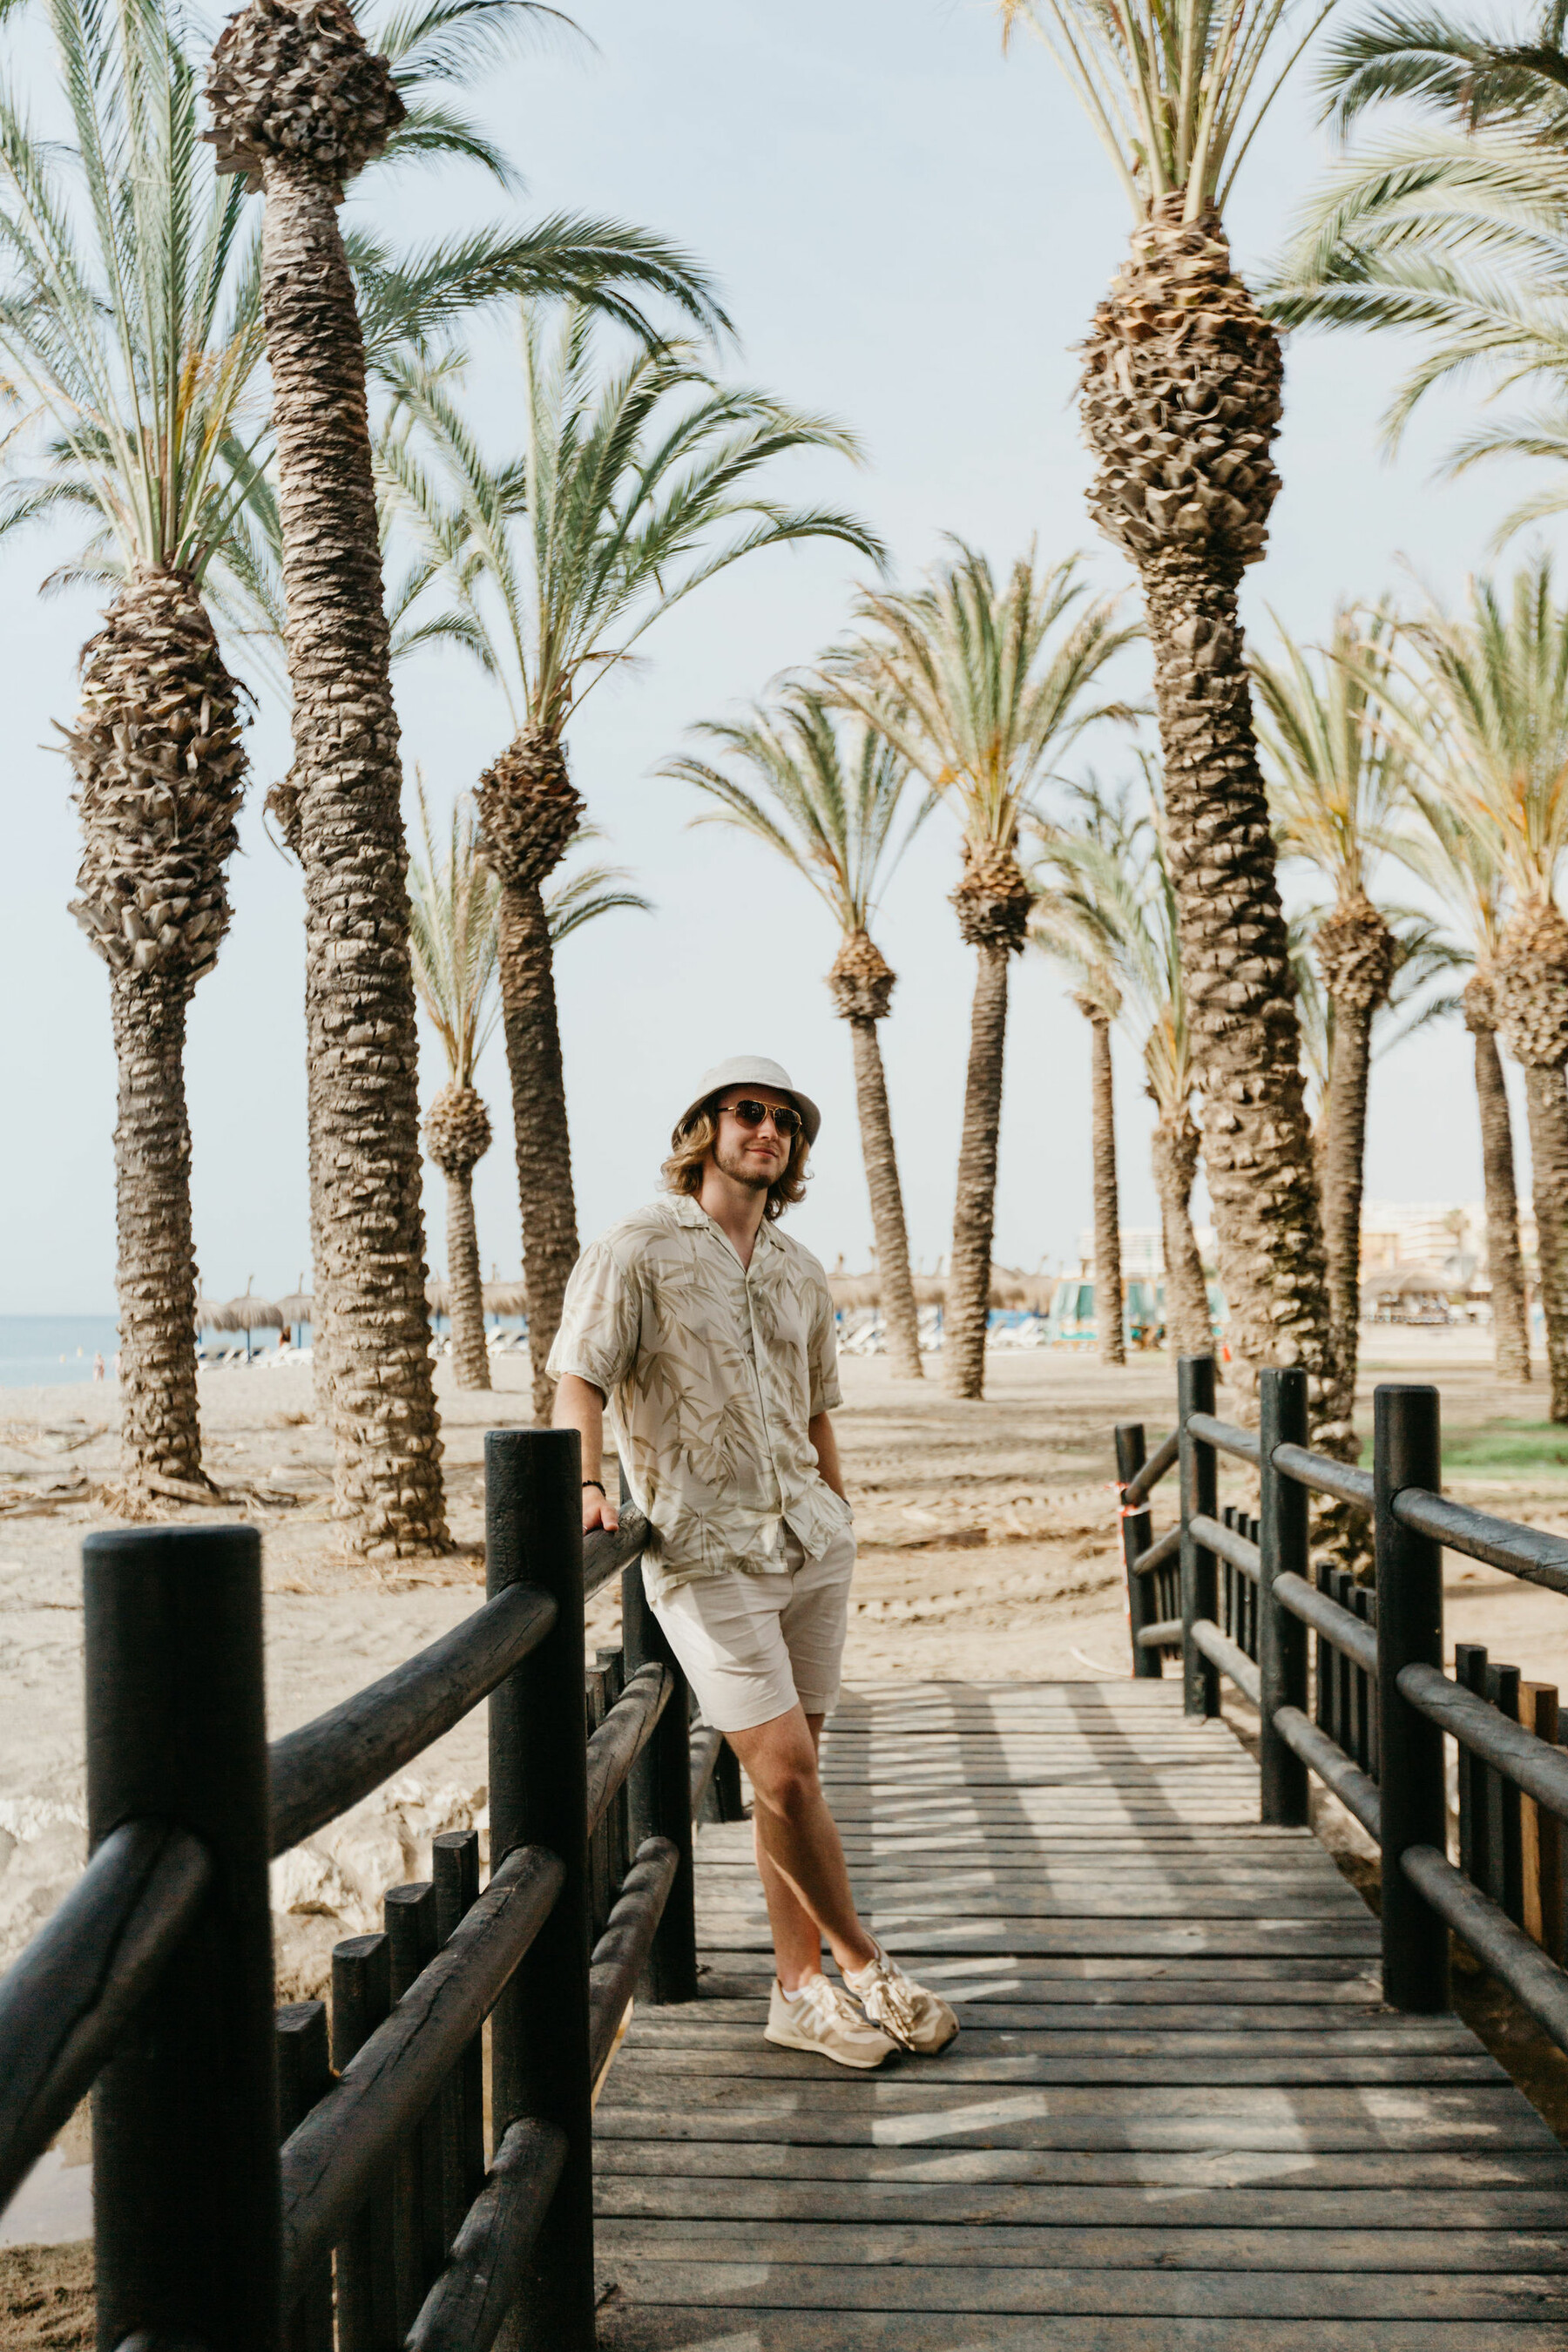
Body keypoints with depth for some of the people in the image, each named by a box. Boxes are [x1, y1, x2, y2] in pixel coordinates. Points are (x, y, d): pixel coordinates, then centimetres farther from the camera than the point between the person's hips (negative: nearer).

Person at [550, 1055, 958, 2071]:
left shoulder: (802, 1272, 14)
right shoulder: (636, 1250, -3)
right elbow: (579, 1376, -10)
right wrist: (588, 1483, -26)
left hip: (810, 1539, 5)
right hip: (706, 1552, -5)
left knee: (792, 1772, 9)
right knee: (785, 1772, -9)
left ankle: (801, 1989, 20)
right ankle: (865, 1965, 10)